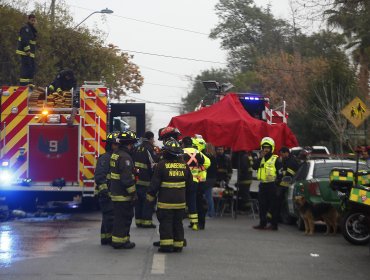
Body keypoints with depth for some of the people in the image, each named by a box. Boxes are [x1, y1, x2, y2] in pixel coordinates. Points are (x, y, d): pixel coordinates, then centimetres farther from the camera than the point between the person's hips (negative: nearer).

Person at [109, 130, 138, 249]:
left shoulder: (115, 155, 12)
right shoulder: (125, 157, -20)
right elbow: (127, 178, -23)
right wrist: (133, 192, -18)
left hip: (115, 193, 10)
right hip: (123, 195, -10)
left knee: (121, 217, 17)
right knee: (123, 218, -3)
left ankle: (123, 239, 25)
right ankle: (120, 241, 1)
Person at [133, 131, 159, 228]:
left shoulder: (138, 149, 14)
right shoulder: (149, 149, -12)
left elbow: (134, 163, 19)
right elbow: (153, 165, -17)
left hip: (137, 180, 8)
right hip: (146, 180, -8)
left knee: (139, 201, 13)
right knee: (148, 201, -3)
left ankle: (138, 220, 17)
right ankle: (146, 221, -4)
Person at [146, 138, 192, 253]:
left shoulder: (162, 165, -12)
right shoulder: (184, 165, 2)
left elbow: (155, 182, -9)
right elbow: (189, 182, 13)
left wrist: (151, 195, 3)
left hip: (165, 200, -4)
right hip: (180, 201, 4)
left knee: (166, 223, 2)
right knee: (178, 223, 13)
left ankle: (166, 244, -2)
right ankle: (178, 244, 17)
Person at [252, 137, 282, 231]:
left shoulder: (275, 159, -2)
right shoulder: (261, 159, 15)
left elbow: (279, 172, -5)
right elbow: (254, 167, -1)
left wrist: (277, 182, -11)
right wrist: (260, 157, -9)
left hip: (271, 185, -6)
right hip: (262, 184, 6)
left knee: (273, 205, -3)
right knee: (262, 205, 9)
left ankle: (274, 224, 0)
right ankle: (262, 223, 15)